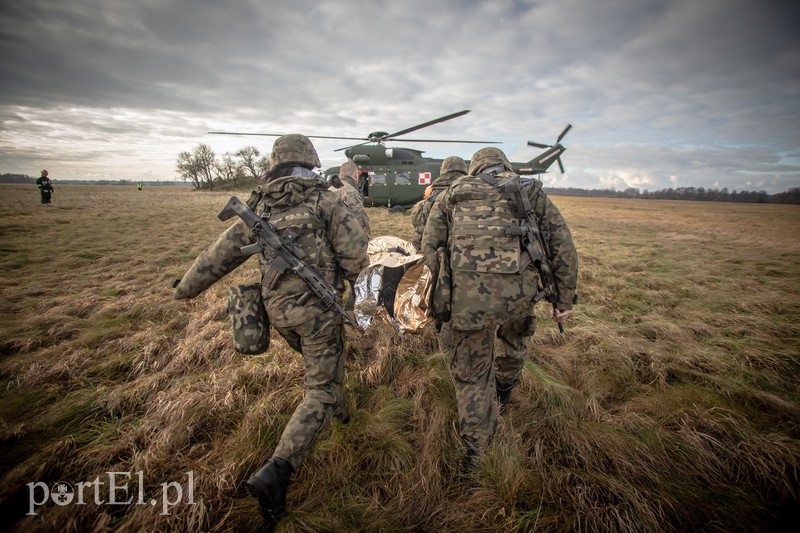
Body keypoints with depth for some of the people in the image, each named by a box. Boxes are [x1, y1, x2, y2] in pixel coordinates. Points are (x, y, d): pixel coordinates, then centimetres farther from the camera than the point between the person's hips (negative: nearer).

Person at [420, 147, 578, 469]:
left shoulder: (453, 194, 16)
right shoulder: (532, 192, 17)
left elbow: (430, 245, 10)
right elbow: (563, 246, 13)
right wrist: (565, 298, 18)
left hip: (468, 294, -1)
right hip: (518, 292, 2)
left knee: (471, 373, 16)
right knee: (514, 338, 35)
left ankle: (475, 454, 31)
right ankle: (503, 393, 59)